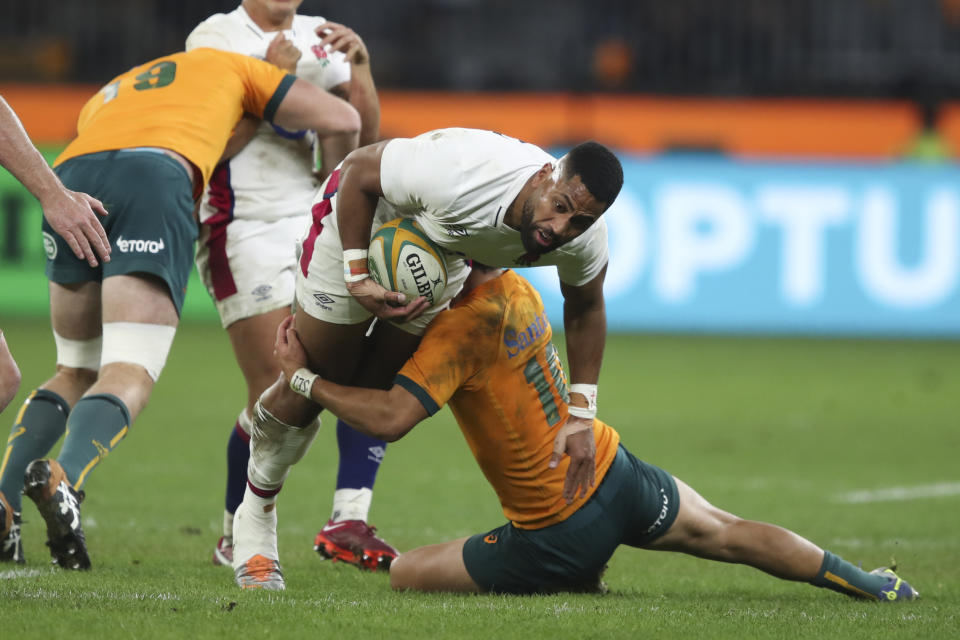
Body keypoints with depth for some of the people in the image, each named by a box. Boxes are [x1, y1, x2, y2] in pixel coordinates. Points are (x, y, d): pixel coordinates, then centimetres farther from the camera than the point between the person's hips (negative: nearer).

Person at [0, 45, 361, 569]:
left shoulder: (102, 99, 43)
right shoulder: (228, 67, 34)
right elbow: (344, 121, 31)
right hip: (157, 178, -4)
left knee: (76, 373, 22)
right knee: (129, 377, -10)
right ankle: (64, 478, -38)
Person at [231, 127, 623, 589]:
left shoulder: (585, 241, -28)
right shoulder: (458, 172, -46)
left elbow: (585, 308, -5)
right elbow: (358, 169, -29)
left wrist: (581, 417, -6)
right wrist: (358, 278, -31)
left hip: (442, 255, 5)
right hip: (361, 220, -5)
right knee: (308, 391, 1)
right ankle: (254, 520, 22)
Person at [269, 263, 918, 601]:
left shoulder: (467, 327, -22)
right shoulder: (518, 291, 2)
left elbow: (390, 417, -32)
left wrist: (305, 377, -21)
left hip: (558, 538, -7)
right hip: (617, 473, 7)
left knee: (405, 574, 4)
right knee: (729, 534, 25)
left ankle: (578, 588, -3)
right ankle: (863, 582, 27)